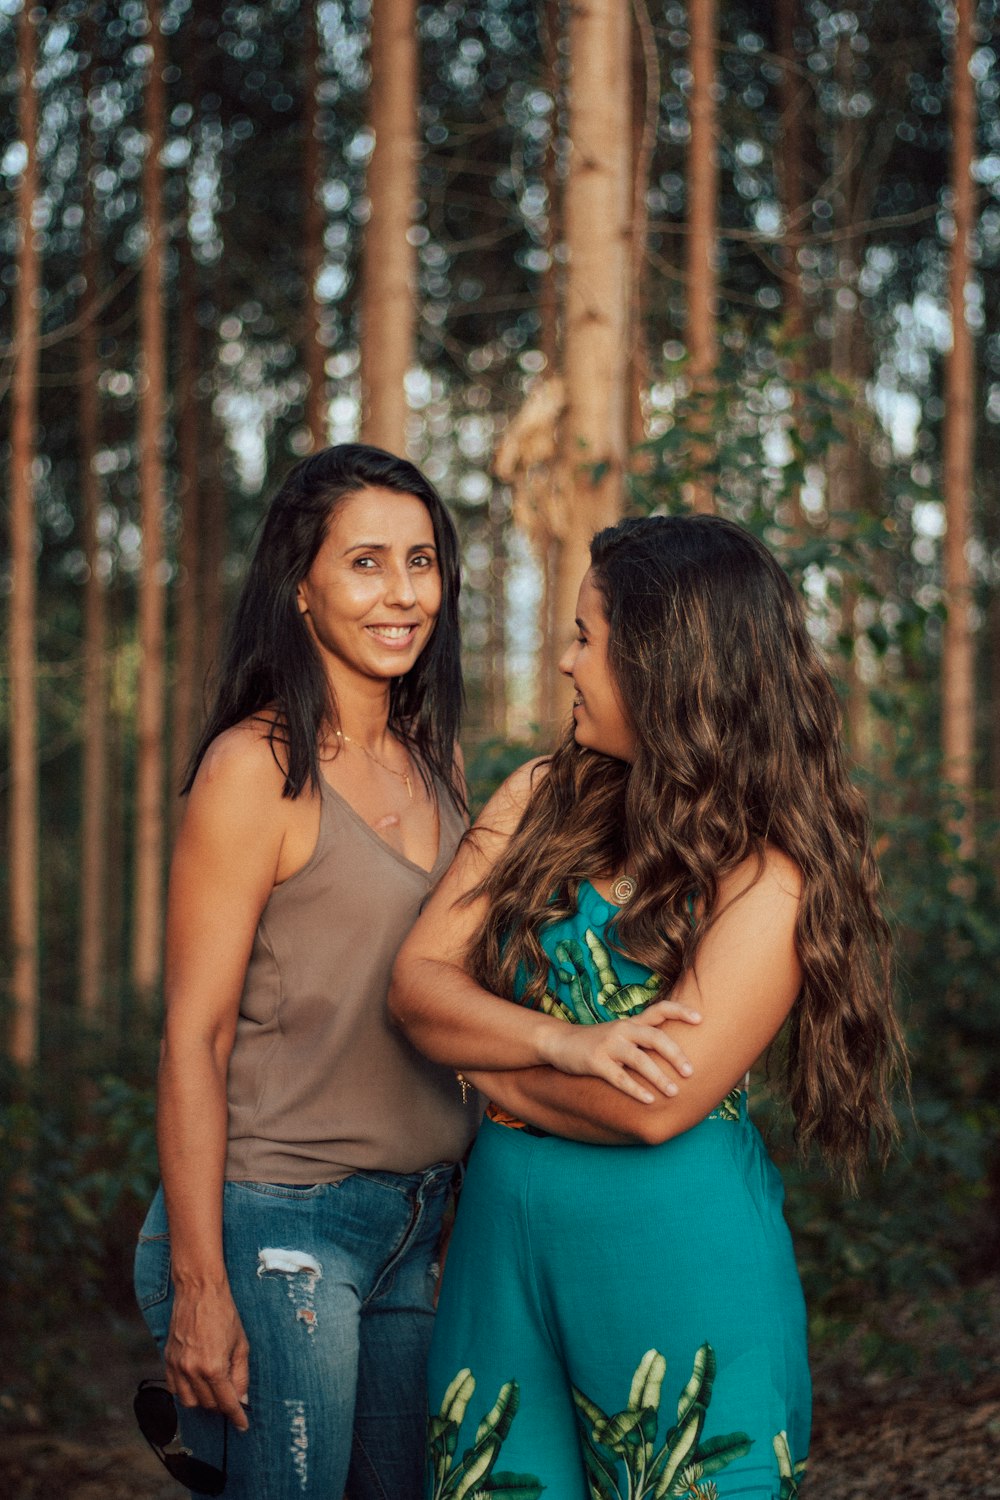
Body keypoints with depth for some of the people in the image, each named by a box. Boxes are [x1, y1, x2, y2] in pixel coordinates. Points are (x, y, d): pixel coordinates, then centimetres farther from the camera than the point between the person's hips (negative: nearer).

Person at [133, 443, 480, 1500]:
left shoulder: (432, 768, 10)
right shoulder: (259, 768, -11)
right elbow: (193, 1036, -12)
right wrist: (198, 1286, -16)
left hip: (416, 1222, 7)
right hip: (277, 1225, -7)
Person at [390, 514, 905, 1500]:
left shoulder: (767, 874, -12)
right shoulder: (540, 799, 5)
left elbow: (655, 1106, -20)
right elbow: (416, 984, -1)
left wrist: (488, 1067, -6)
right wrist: (565, 1046, -17)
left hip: (681, 1262, -5)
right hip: (505, 1235, 5)